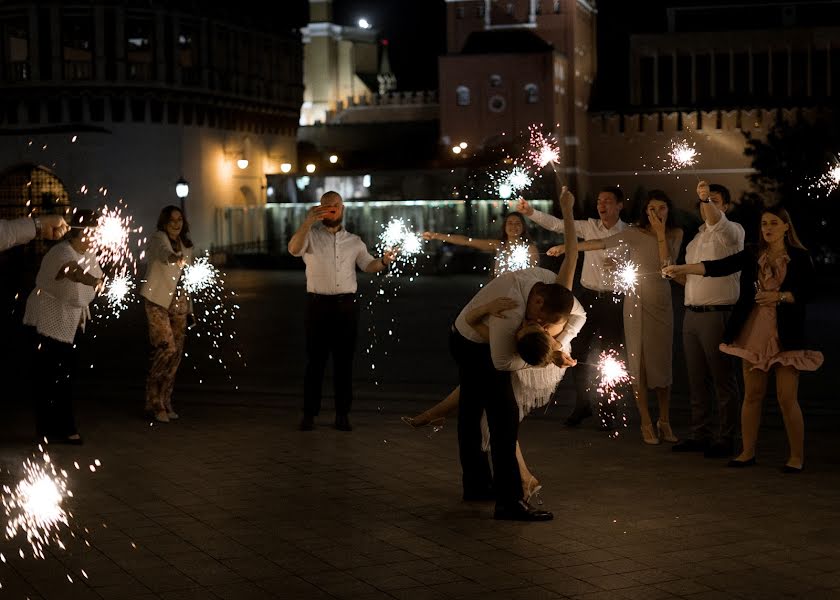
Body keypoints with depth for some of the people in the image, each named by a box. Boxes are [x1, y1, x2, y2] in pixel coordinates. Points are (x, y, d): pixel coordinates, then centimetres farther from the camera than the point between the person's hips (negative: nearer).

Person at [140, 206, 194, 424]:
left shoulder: (186, 246, 14)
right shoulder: (158, 238, -7)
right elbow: (162, 251, -32)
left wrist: (190, 308, 18)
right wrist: (173, 257, -55)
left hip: (178, 303, 7)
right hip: (157, 301, -7)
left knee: (176, 353, 4)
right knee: (166, 348, -16)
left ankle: (164, 402, 14)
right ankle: (154, 402, -5)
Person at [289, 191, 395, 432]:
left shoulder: (354, 241, 14)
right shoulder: (311, 235, 3)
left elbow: (367, 265, 18)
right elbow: (294, 249, -17)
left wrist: (383, 262, -5)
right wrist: (307, 222, -33)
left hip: (346, 306, 3)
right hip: (318, 304, -2)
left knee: (344, 361, 5)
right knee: (315, 360, 1)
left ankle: (343, 414, 11)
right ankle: (309, 413, 6)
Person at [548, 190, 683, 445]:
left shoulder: (675, 234, 2)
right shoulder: (635, 233, -4)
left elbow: (667, 265, -10)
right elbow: (601, 243, -1)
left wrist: (660, 233, -13)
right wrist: (566, 247, -1)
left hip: (663, 300, 2)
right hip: (638, 299, -2)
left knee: (663, 360, 3)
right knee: (639, 360, -2)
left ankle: (664, 421, 10)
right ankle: (646, 424, 3)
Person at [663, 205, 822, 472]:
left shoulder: (799, 257, 0)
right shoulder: (752, 255, 7)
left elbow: (809, 291, -3)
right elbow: (719, 267, -3)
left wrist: (780, 296, -16)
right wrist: (682, 269, -15)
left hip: (786, 336, -3)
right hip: (754, 332, 3)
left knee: (787, 398, -4)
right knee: (752, 394, 7)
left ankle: (797, 457, 6)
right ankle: (748, 452, 16)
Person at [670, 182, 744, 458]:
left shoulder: (732, 231, -4)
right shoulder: (696, 238, 20)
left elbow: (717, 223, -28)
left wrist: (708, 201, -46)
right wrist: (675, 274, 8)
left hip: (717, 314, -8)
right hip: (691, 313, 8)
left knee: (723, 380, -2)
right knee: (697, 380, 12)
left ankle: (726, 439, 3)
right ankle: (700, 435, 20)